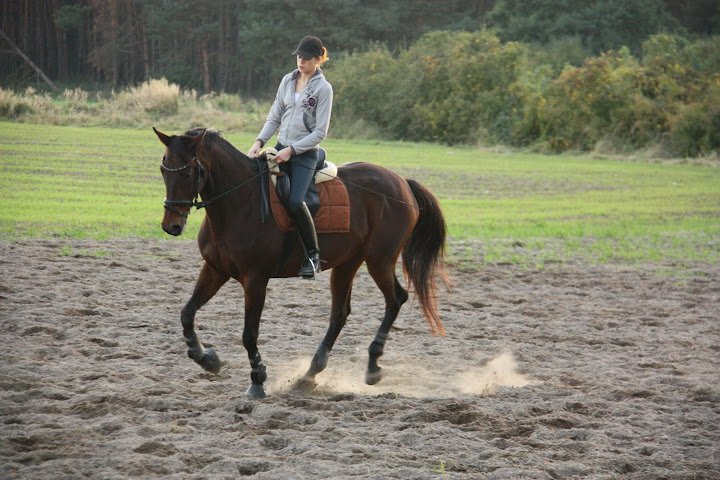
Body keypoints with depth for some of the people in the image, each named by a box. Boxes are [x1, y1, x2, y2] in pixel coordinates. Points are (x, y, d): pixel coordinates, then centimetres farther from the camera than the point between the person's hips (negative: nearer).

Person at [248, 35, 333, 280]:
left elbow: (320, 131, -10)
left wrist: (292, 150, -16)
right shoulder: (288, 81, 11)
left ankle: (313, 256, -13)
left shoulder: (323, 88, -6)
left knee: (294, 202, -26)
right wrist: (260, 141, 0)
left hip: (306, 154, -6)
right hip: (281, 149, 6)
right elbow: (274, 117, 16)